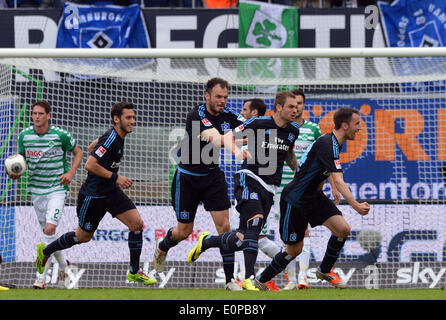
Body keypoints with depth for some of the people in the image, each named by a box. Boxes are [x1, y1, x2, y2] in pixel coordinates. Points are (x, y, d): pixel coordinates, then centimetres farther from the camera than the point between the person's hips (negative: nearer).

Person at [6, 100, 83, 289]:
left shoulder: (61, 135, -9)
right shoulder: (24, 136, 1)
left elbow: (78, 153, 5)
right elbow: (21, 158, 16)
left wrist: (71, 172, -11)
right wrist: (16, 172, -5)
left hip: (57, 188, -5)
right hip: (36, 190, 5)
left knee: (49, 229, -19)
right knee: (47, 233, 12)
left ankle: (42, 276, -19)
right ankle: (63, 265, 37)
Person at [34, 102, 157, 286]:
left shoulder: (118, 137, 6)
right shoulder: (110, 139, -23)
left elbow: (92, 147, 22)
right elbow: (89, 165, -28)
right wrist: (115, 178, -25)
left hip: (111, 192, 8)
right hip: (93, 195, -8)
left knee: (137, 224, -6)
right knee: (83, 237, 8)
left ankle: (134, 273, 2)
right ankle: (45, 251, 33)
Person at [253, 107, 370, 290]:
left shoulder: (334, 143, 6)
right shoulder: (327, 144, -25)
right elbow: (338, 181, -35)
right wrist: (355, 205, -42)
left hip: (312, 196, 9)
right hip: (294, 200, -9)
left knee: (343, 229, -8)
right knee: (294, 250, 1)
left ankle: (325, 270, 13)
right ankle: (261, 281, 22)